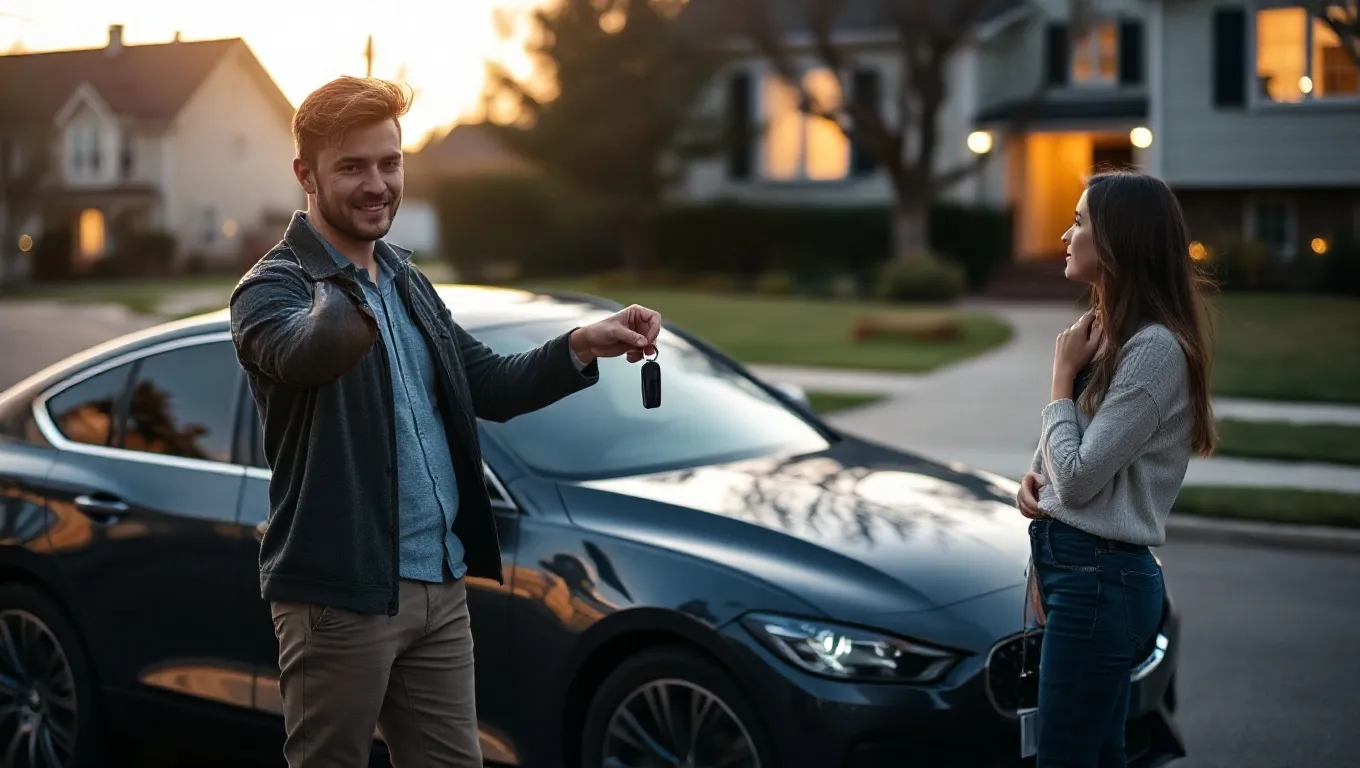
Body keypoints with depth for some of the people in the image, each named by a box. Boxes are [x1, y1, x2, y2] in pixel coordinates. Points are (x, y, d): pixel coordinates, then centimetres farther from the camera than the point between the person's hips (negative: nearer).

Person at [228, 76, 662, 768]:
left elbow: (492, 389, 15)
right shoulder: (274, 287, -9)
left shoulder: (408, 282, 14)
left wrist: (583, 347, 1)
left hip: (441, 587, 7)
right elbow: (305, 353, -33)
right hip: (340, 597, -7)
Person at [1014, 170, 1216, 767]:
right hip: (1067, 563, 10)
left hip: (1098, 576, -10)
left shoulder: (1155, 348, -17)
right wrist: (1033, 479, 1)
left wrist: (1063, 373, -9)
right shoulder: (1105, 333, 13)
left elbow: (1079, 477, -19)